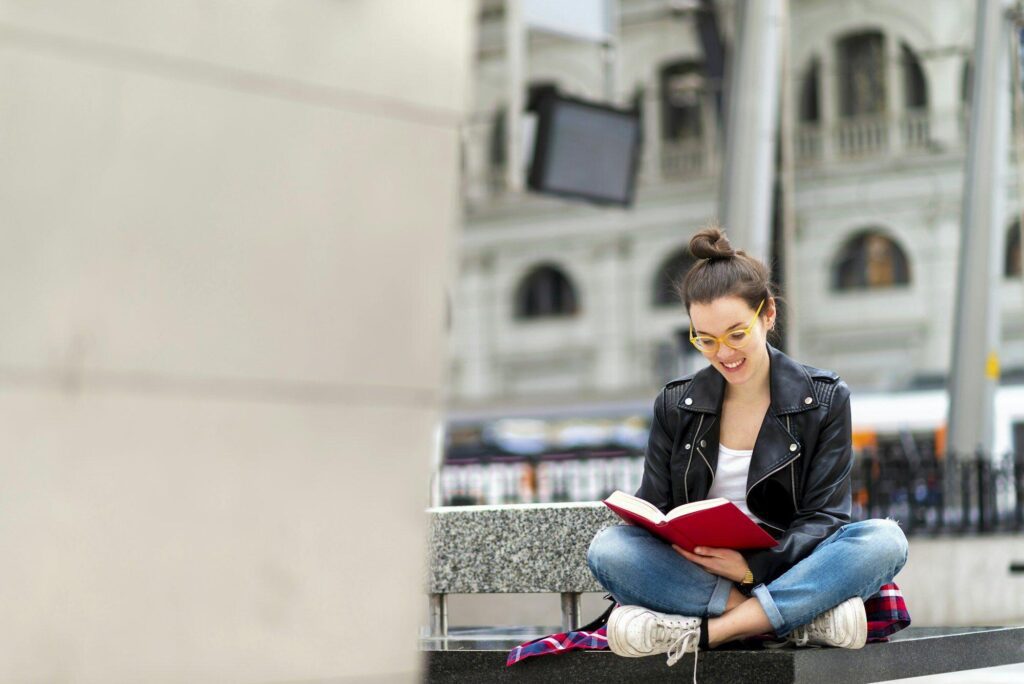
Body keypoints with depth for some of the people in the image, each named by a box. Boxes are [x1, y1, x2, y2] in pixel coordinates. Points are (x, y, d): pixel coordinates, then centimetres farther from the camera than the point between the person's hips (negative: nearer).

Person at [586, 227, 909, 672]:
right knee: (607, 549, -28)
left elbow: (822, 517, -3)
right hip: (695, 573, 1)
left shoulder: (824, 400, 3)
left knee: (885, 540, -29)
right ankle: (808, 617, -32)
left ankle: (702, 632, -33)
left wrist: (753, 568, -22)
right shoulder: (676, 407, 9)